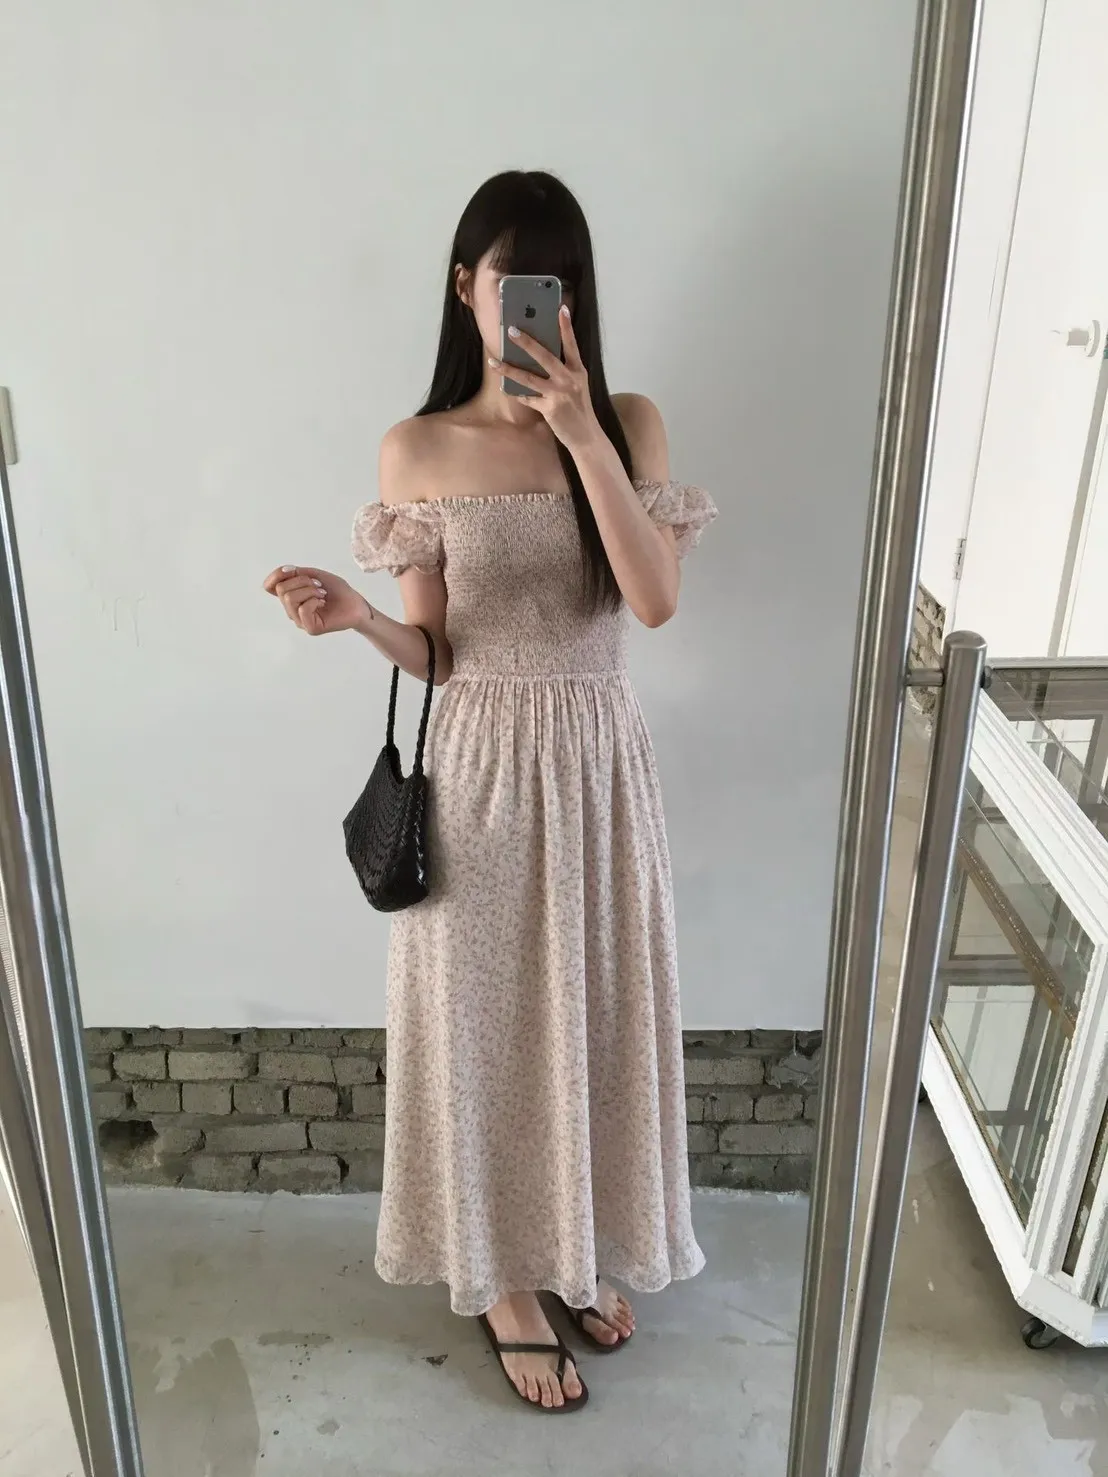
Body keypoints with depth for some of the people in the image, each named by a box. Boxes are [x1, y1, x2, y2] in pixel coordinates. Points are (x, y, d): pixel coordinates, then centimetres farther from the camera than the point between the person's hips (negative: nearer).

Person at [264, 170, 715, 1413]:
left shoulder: (629, 424, -1)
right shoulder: (418, 451, -4)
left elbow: (656, 600, -16)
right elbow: (433, 651, -2)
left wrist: (584, 437, -23)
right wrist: (352, 619, -23)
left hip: (596, 760, 2)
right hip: (480, 766, -1)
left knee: (595, 1014, 15)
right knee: (484, 1023, 11)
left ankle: (578, 1251, 43)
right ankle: (505, 1278, 36)